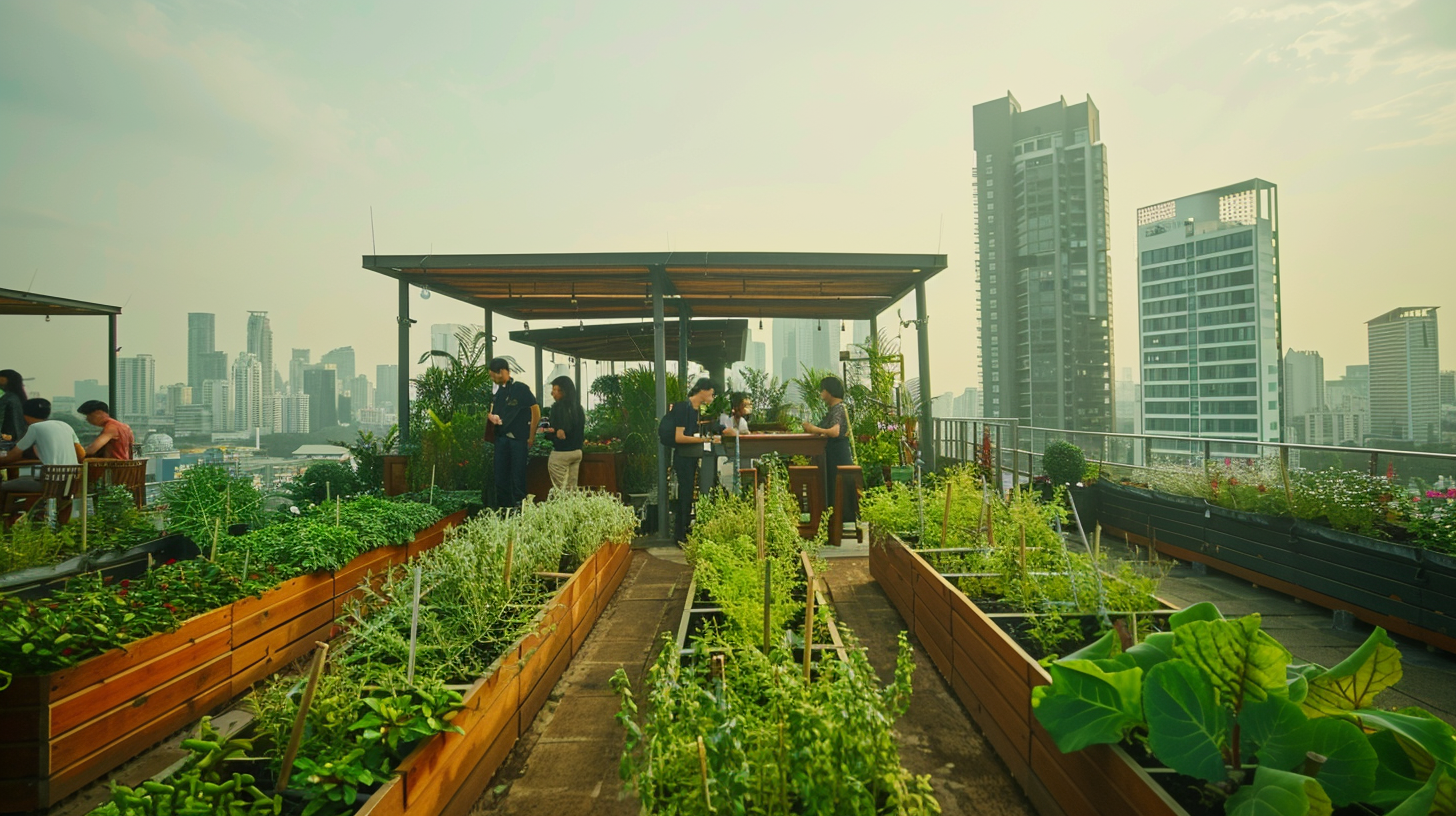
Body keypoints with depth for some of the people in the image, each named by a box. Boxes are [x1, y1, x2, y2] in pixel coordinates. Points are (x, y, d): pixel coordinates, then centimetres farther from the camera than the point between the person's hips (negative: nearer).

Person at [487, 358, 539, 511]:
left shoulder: (521, 388, -6)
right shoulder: (498, 392, 12)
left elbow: (536, 411, -8)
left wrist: (531, 437, -8)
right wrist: (491, 417, -3)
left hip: (519, 439, -6)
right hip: (501, 439, 6)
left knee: (518, 475, -2)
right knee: (500, 475, 7)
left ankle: (518, 507, 7)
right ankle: (503, 507, 16)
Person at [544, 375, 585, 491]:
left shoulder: (557, 406, -12)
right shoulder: (577, 406, 8)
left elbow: (560, 433, -18)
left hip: (561, 453, -7)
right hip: (577, 451, 7)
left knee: (560, 490, -2)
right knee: (572, 488, 11)